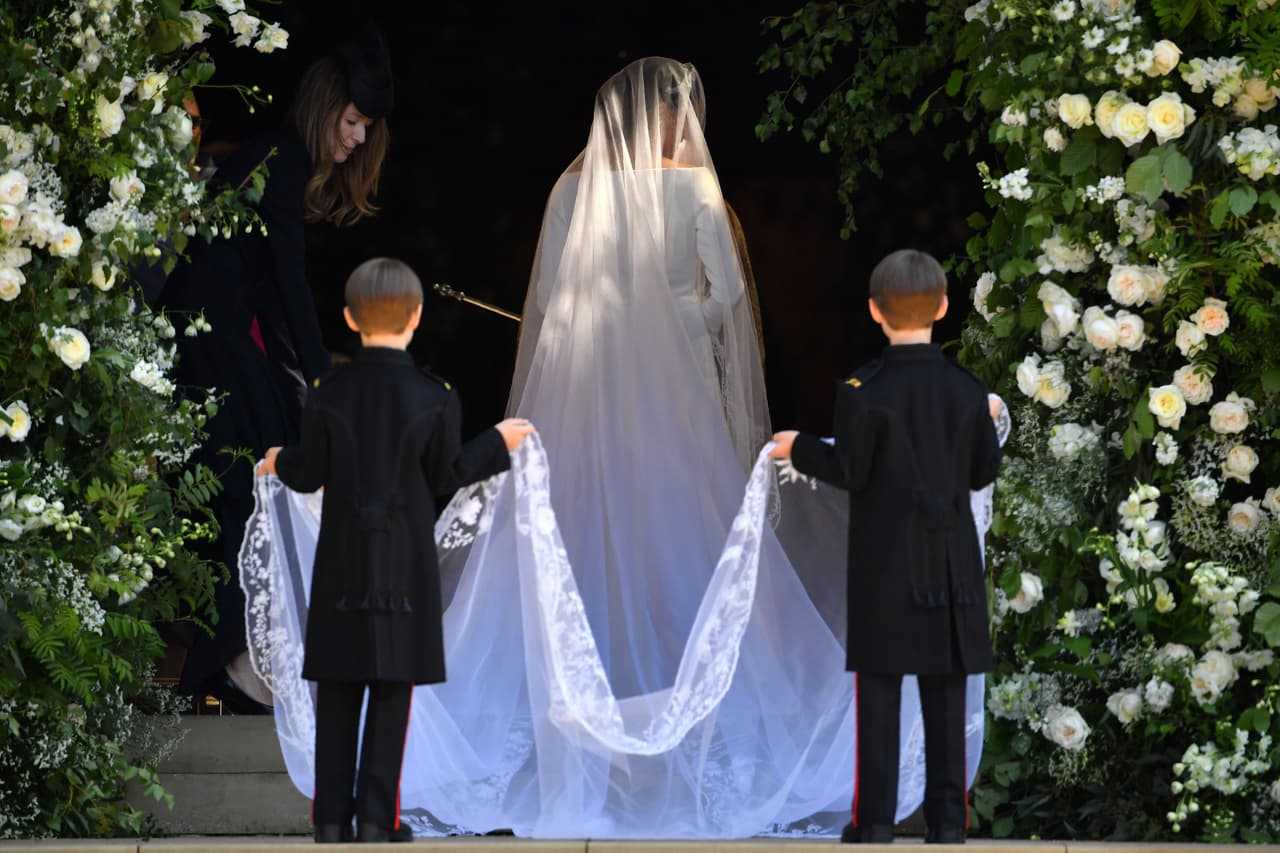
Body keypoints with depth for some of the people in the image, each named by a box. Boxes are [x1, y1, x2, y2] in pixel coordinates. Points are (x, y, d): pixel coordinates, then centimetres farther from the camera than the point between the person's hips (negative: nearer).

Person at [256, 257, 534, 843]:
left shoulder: (328, 393, -5)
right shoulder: (435, 399, -8)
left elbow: (311, 475, 1)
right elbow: (444, 476, 0)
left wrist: (282, 464, 25)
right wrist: (497, 443, 15)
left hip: (342, 558, 1)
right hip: (406, 561, -1)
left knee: (337, 691, 7)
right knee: (392, 689, 3)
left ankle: (332, 816, 4)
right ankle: (376, 816, -1)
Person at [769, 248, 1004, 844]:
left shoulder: (864, 389, -11)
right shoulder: (966, 390, 0)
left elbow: (849, 471, -9)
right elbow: (983, 472, 7)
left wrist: (799, 448, 8)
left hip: (884, 558, -3)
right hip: (950, 559, 3)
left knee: (879, 684, 1)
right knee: (945, 689, 6)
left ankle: (876, 819, -1)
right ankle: (947, 814, 6)